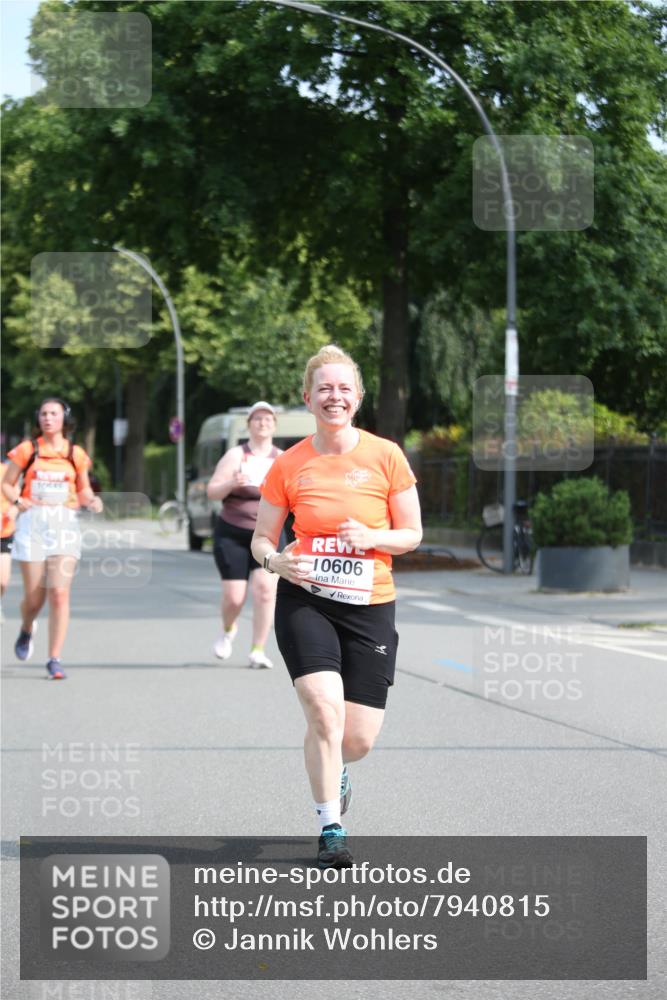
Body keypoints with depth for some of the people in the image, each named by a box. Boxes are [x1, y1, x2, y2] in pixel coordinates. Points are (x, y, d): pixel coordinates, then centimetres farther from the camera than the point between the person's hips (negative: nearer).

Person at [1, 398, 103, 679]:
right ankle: (26, 630, 37)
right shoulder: (27, 450, 4)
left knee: (60, 593, -12)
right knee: (34, 596, 1)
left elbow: (83, 491, 16)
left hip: (65, 524, 0)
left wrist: (92, 501, -6)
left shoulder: (75, 454, 7)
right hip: (33, 523, 0)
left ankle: (54, 659, -7)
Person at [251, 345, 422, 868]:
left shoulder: (385, 456, -1)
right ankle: (331, 829, -6)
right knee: (325, 709, -21)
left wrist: (371, 538, -16)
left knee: (360, 738, 0)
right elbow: (262, 538, 8)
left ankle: (333, 769, 39)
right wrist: (277, 561, -15)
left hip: (370, 606, 1)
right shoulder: (289, 465, 0)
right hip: (305, 602, -1)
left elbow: (412, 534, 4)